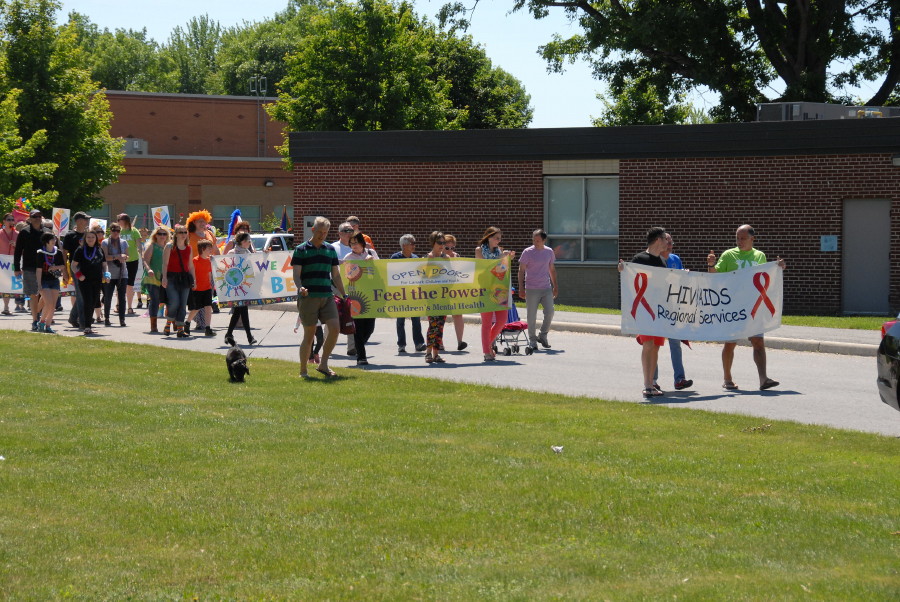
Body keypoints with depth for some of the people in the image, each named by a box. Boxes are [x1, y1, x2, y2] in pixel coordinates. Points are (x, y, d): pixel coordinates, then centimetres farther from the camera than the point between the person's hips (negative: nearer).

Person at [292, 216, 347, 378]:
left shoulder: (330, 250, 15)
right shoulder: (301, 250, 1)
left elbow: (336, 275, 20)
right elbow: (296, 274, -5)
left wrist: (343, 295, 16)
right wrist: (300, 287, -25)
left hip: (327, 297, 4)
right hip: (308, 297, -4)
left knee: (335, 328, -12)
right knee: (309, 334, -1)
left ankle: (323, 364, 2)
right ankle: (303, 371, 10)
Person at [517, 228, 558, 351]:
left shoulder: (549, 252, 8)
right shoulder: (527, 252, -4)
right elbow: (521, 270, -2)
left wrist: (555, 285, 18)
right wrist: (521, 288, -8)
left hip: (546, 289, 3)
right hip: (531, 289, -3)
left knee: (550, 312, -5)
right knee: (531, 315, 0)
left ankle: (543, 336, 13)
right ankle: (532, 340, 10)